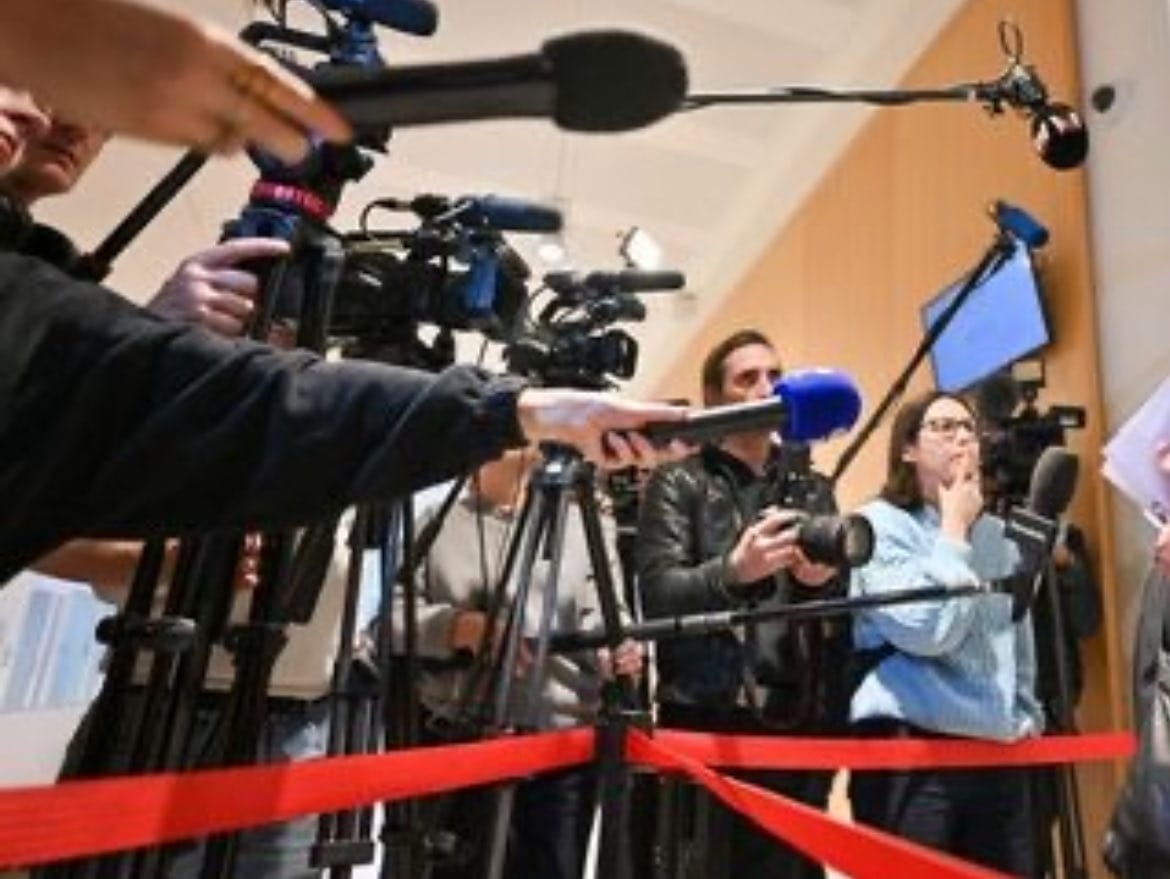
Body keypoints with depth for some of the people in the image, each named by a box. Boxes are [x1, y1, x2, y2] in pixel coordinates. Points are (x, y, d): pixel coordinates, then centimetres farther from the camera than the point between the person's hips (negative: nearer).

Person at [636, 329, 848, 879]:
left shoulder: (813, 490, 16)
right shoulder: (678, 483, 5)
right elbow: (658, 594, -8)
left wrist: (825, 581, -11)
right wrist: (734, 571, -25)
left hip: (799, 729, 3)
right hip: (707, 725, -3)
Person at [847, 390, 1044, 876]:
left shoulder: (998, 535, 14)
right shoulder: (879, 523, -6)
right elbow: (925, 632, -18)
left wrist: (1026, 716, 14)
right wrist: (954, 531, -9)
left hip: (999, 754, 6)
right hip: (910, 753, -6)